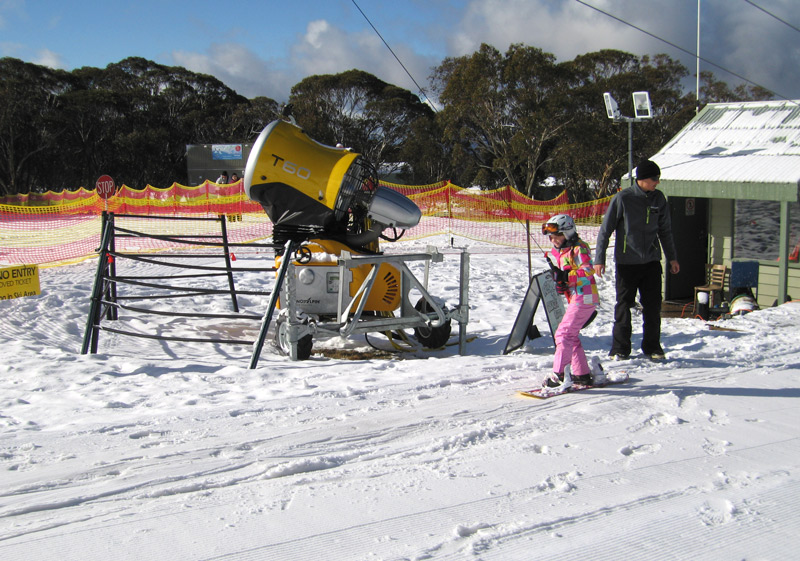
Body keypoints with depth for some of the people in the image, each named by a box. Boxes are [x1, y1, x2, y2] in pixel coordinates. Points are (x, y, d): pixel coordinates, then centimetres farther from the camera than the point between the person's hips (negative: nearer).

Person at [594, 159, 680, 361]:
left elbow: (665, 231, 16)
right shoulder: (622, 198, -9)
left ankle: (652, 347, 17)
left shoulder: (659, 199, 5)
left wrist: (672, 257, 17)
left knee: (653, 306, 5)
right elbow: (605, 229, -5)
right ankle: (620, 348, 11)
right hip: (626, 262, -4)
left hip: (651, 261, 4)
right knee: (623, 306, 2)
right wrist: (599, 259, -8)